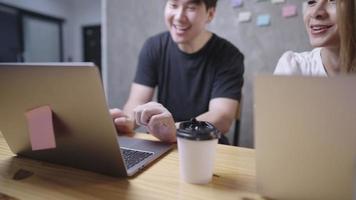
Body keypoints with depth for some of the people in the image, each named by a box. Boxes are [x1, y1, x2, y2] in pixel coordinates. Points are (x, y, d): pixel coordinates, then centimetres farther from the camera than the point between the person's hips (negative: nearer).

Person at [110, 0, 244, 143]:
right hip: (160, 146, 3)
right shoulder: (153, 47, -3)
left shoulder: (228, 56, -12)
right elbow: (137, 101, -9)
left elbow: (222, 117, -24)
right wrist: (127, 121, -32)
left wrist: (175, 131, -42)